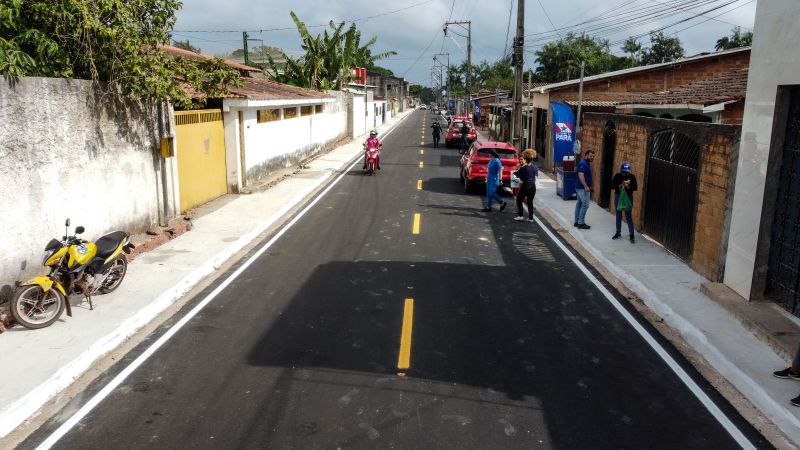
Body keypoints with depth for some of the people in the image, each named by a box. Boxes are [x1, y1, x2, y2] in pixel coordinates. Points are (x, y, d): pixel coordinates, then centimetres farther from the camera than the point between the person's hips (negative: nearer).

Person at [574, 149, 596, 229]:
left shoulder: (587, 163, 14)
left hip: (580, 187, 11)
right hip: (582, 188, -11)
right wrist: (586, 186, -32)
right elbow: (581, 175, -27)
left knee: (579, 204, 13)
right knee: (585, 205, -9)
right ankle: (581, 223, -6)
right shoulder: (583, 163, -17)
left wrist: (589, 186, 23)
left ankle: (577, 221, 19)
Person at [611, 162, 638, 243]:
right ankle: (618, 233, 25)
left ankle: (631, 235, -1)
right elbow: (612, 185, -8)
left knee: (628, 216, -5)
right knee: (618, 215, 12)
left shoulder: (632, 177, -9)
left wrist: (628, 186, -24)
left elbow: (635, 187, -6)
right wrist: (621, 185, -22)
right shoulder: (617, 176, -7)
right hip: (618, 197, 2)